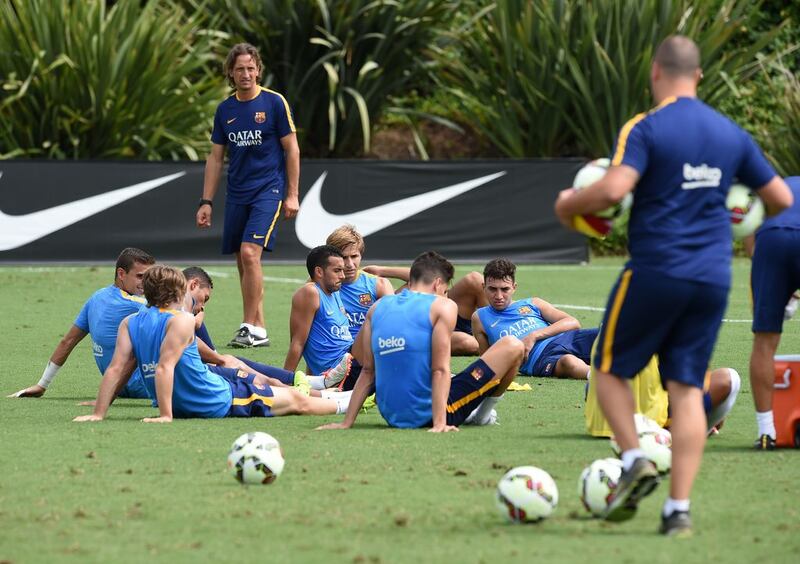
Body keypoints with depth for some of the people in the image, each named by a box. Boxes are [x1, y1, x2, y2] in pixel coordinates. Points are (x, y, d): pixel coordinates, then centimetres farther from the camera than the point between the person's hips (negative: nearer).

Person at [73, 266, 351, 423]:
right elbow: (164, 366, -31)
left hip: (181, 405, 8)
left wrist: (98, 414, -13)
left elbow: (116, 369, -11)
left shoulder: (130, 324, -3)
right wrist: (165, 415, -32)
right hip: (220, 402, -8)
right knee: (295, 400, 12)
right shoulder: (182, 320, -21)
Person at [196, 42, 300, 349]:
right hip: (236, 194, 6)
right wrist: (206, 202, 10)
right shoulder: (225, 110, 9)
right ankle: (259, 328, 13)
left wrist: (292, 195, -6)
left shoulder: (275, 103, -4)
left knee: (250, 252, -19)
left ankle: (250, 328, -15)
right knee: (242, 262, 5)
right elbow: (215, 157, 15)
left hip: (268, 191, -6)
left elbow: (292, 149, -2)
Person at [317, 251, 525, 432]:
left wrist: (347, 422, 9)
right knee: (513, 347, 5)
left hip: (392, 417, 7)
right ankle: (483, 412, 23)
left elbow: (368, 371, 7)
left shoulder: (377, 308, 8)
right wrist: (440, 423, -18)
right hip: (428, 415, -7)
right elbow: (440, 370, -14)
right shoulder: (442, 306, -7)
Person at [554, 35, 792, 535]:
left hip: (655, 272, -4)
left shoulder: (646, 129, -9)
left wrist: (571, 204, -4)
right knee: (688, 388, 6)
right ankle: (679, 508, -2)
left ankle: (635, 460, -7)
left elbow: (614, 189, -23)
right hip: (713, 278, 4)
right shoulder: (731, 134, 8)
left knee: (611, 369, 14)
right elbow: (781, 198, 13)